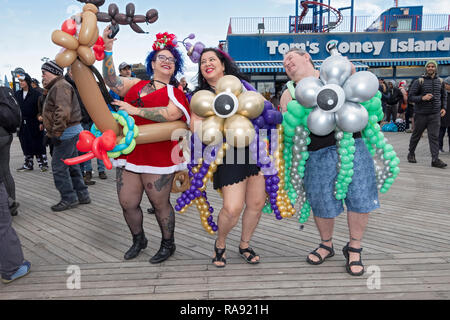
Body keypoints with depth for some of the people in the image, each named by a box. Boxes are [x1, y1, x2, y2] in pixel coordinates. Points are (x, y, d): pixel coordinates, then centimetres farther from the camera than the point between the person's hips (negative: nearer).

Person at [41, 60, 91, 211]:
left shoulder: (60, 86, -13)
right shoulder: (56, 86, 23)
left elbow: (63, 112, -26)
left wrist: (57, 132, -23)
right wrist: (56, 132, 20)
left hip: (66, 133, -11)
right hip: (71, 132, 11)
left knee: (59, 166, -5)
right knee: (72, 165, 14)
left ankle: (69, 198, 2)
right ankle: (82, 195, 21)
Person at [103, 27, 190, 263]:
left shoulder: (175, 93, 0)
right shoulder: (136, 85, 14)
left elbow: (171, 114, -20)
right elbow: (113, 82, 0)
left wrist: (135, 110, -17)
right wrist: (107, 50, -10)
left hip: (157, 155, -4)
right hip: (129, 153, 5)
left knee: (160, 203, 6)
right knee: (127, 203, 11)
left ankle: (168, 244, 29)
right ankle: (138, 240, 36)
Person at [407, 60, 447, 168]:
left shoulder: (440, 81, 10)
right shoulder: (419, 81, -3)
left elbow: (444, 96, 21)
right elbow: (410, 97, -6)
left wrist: (443, 107, 8)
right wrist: (422, 98, -21)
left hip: (435, 114, 3)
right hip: (421, 114, -2)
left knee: (434, 136, -4)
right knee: (416, 135, 10)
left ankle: (435, 159, -5)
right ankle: (411, 154, 27)